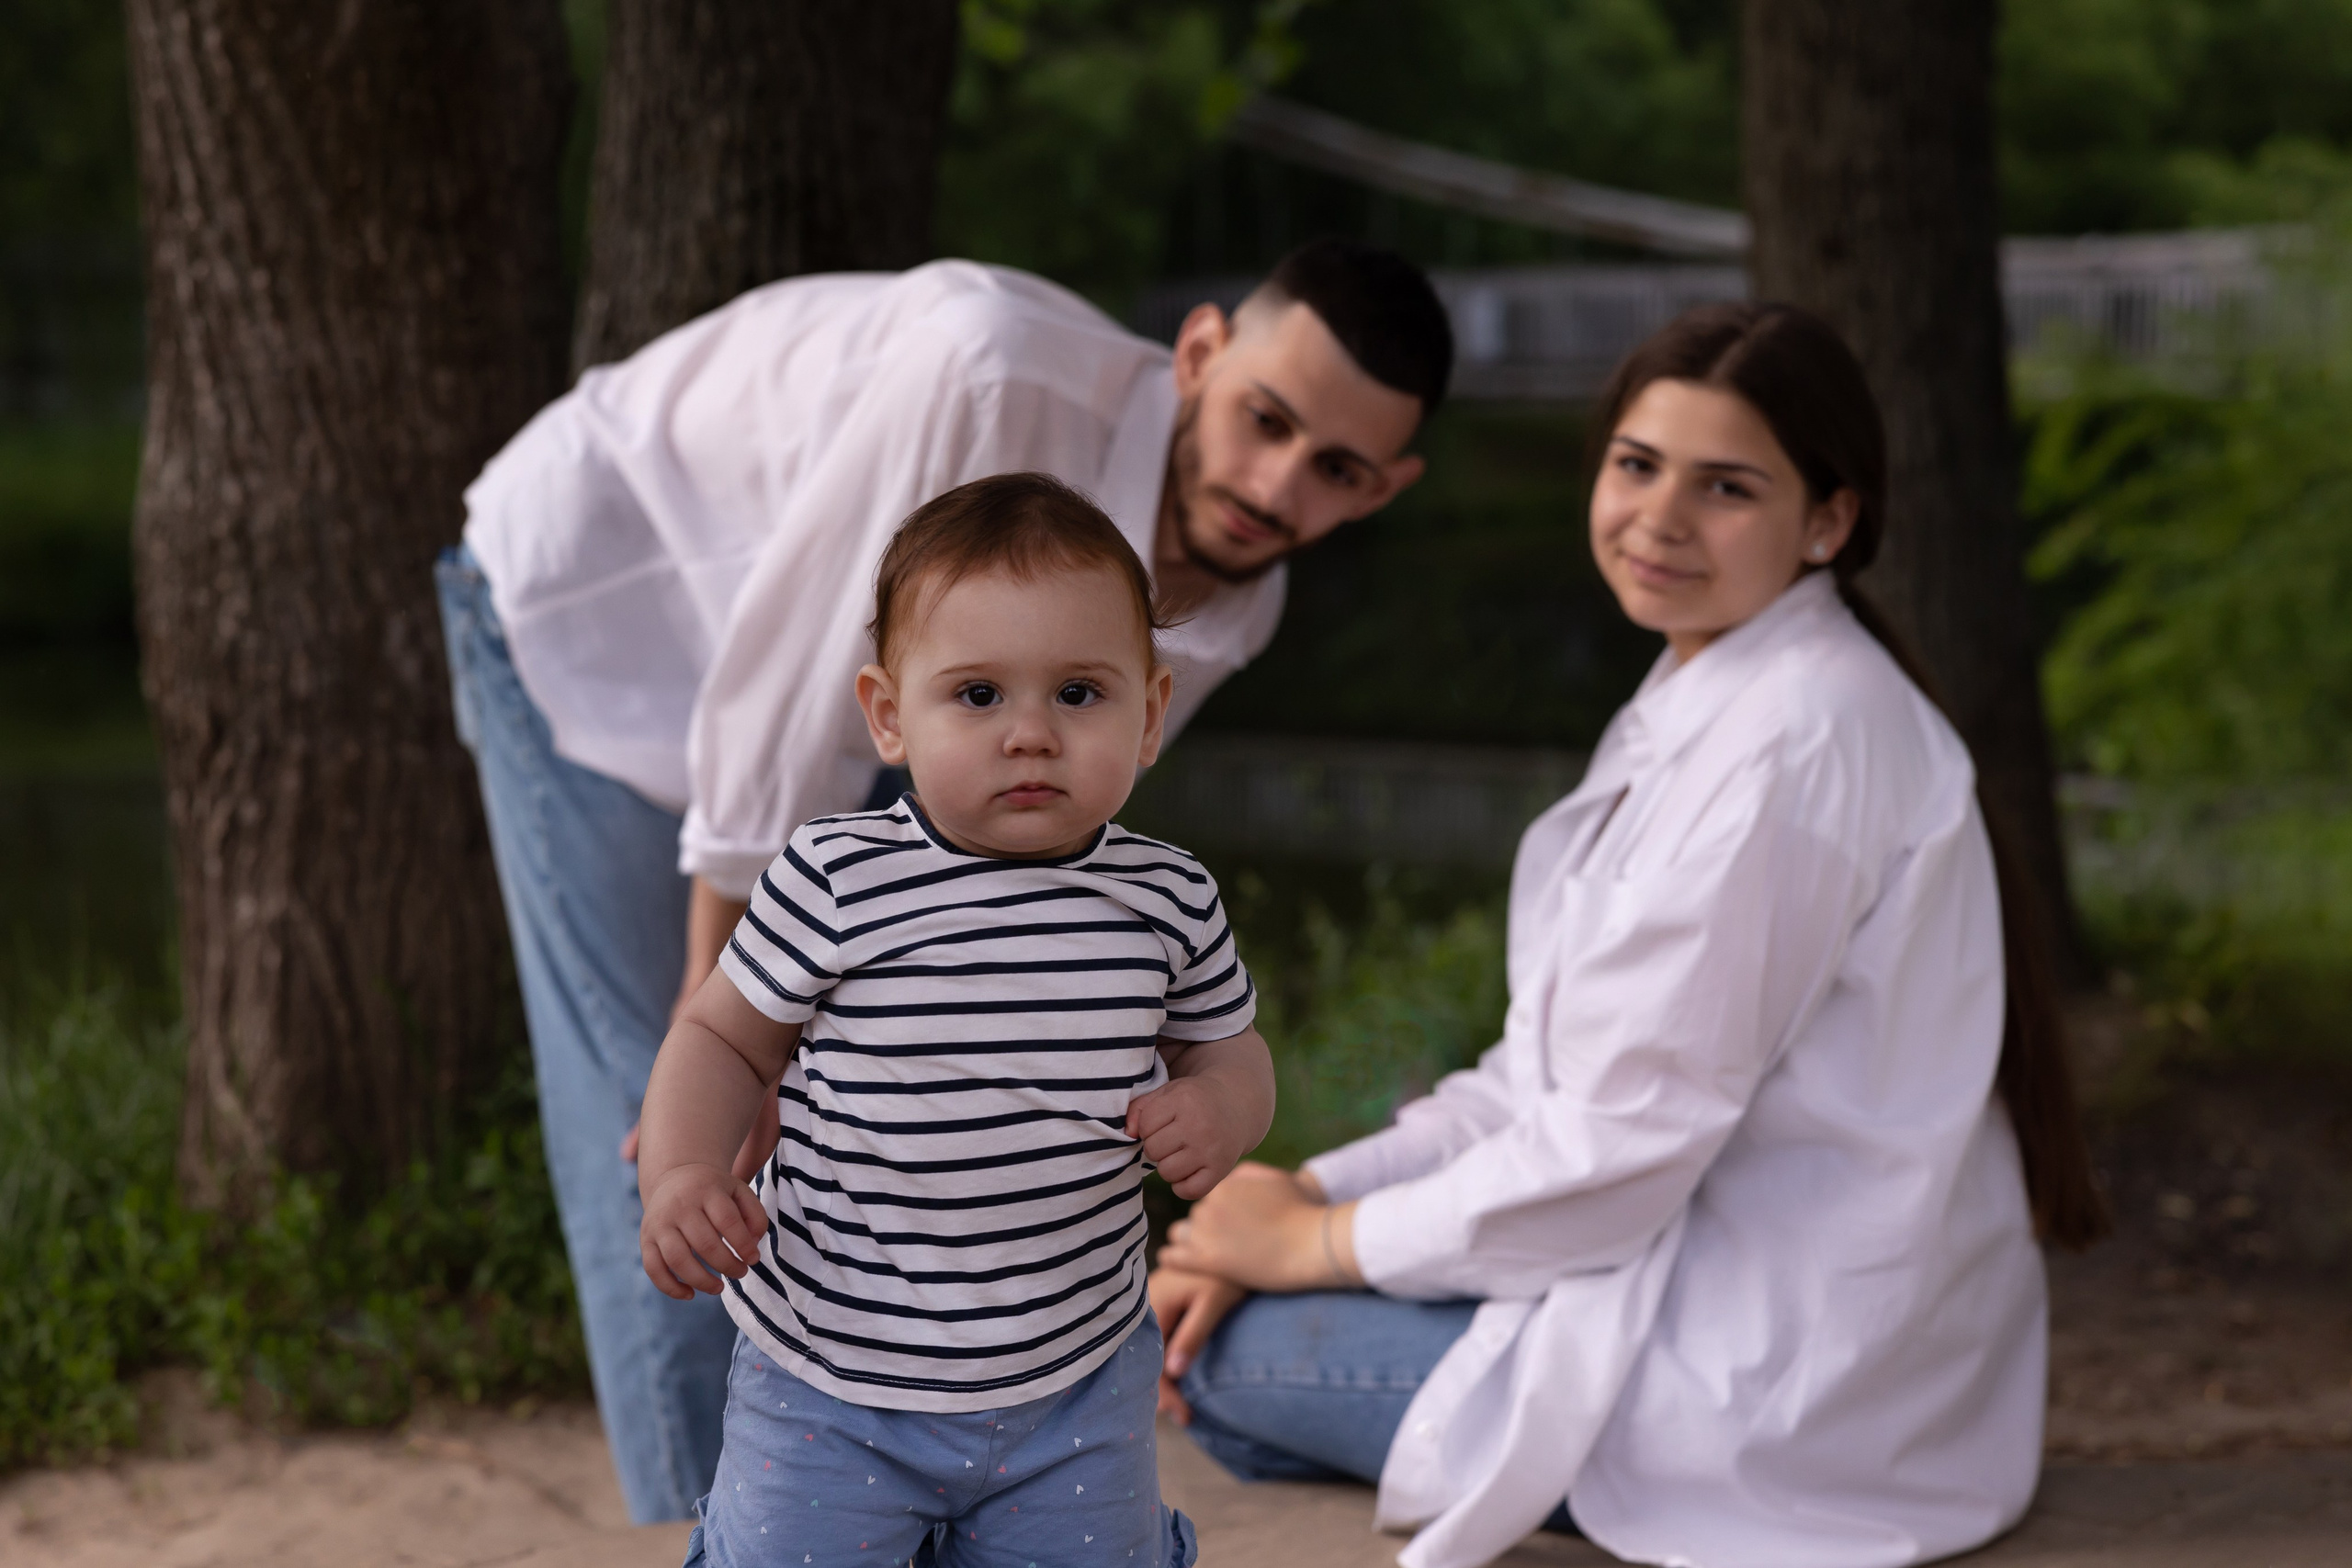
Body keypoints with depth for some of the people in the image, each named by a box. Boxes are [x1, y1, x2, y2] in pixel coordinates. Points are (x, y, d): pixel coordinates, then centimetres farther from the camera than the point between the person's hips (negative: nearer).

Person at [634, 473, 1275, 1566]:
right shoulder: (835, 886, -14)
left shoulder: (1166, 901, -6)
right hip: (829, 1384, -2)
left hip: (1074, 1392, 2)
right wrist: (680, 1171, -19)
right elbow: (724, 1037, -2)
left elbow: (1226, 1046, 10)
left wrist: (1221, 1107, -13)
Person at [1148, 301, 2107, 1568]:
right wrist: (1312, 1193, -1)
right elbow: (1556, 1069, 11)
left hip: (1778, 1390, -10)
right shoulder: (1696, 704, 10)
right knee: (1199, 1300, 13)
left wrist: (1322, 1242, -11)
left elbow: (1631, 1134, -22)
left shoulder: (1799, 736, -21)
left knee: (1231, 1345, -6)